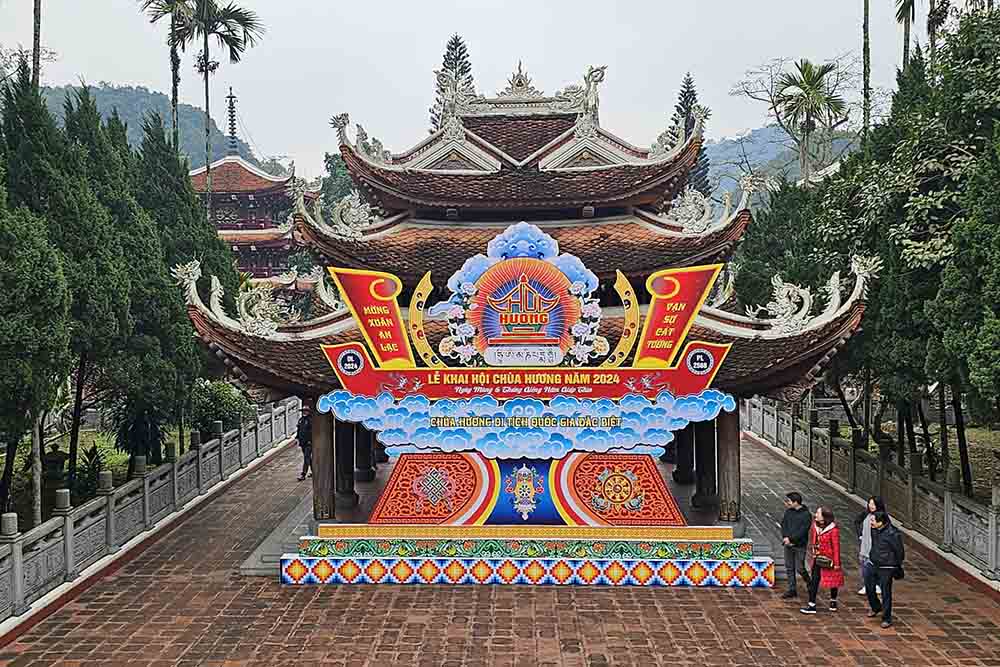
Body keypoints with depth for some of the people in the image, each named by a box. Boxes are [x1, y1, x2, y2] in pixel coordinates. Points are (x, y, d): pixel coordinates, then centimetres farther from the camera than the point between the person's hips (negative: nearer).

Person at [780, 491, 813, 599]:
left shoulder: (806, 514, -11)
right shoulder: (788, 511, 7)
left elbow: (802, 531, -17)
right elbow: (783, 524, 5)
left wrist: (791, 539, -19)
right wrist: (785, 537, -11)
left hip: (800, 545, -6)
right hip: (788, 545, 6)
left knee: (800, 568, -2)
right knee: (789, 568, 8)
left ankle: (809, 583, 25)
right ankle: (792, 590, 17)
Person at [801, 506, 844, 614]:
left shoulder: (833, 529, -18)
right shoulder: (815, 526, 3)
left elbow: (836, 547, -15)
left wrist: (837, 563, -14)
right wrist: (813, 555, 15)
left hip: (829, 559, -6)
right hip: (817, 558, 6)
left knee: (833, 581, 12)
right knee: (814, 581, 1)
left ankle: (833, 601, 32)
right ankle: (812, 605, 3)